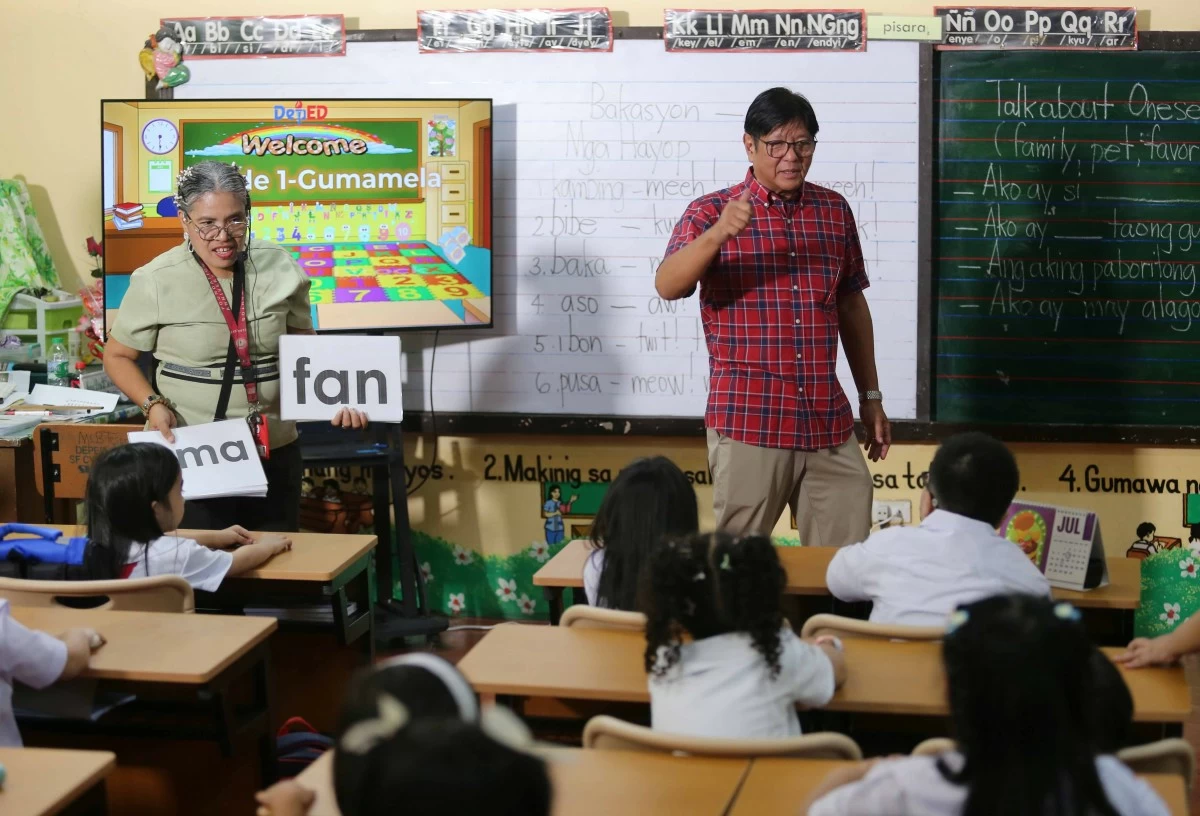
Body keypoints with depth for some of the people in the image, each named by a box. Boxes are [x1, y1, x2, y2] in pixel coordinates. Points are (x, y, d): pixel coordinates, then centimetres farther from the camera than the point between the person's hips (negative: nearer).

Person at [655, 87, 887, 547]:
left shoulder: (835, 211, 10)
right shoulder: (711, 213, -1)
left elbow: (852, 306, 17)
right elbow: (667, 286, -17)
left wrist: (871, 397, 17)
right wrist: (717, 234, -34)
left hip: (829, 424, 4)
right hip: (748, 424, -3)